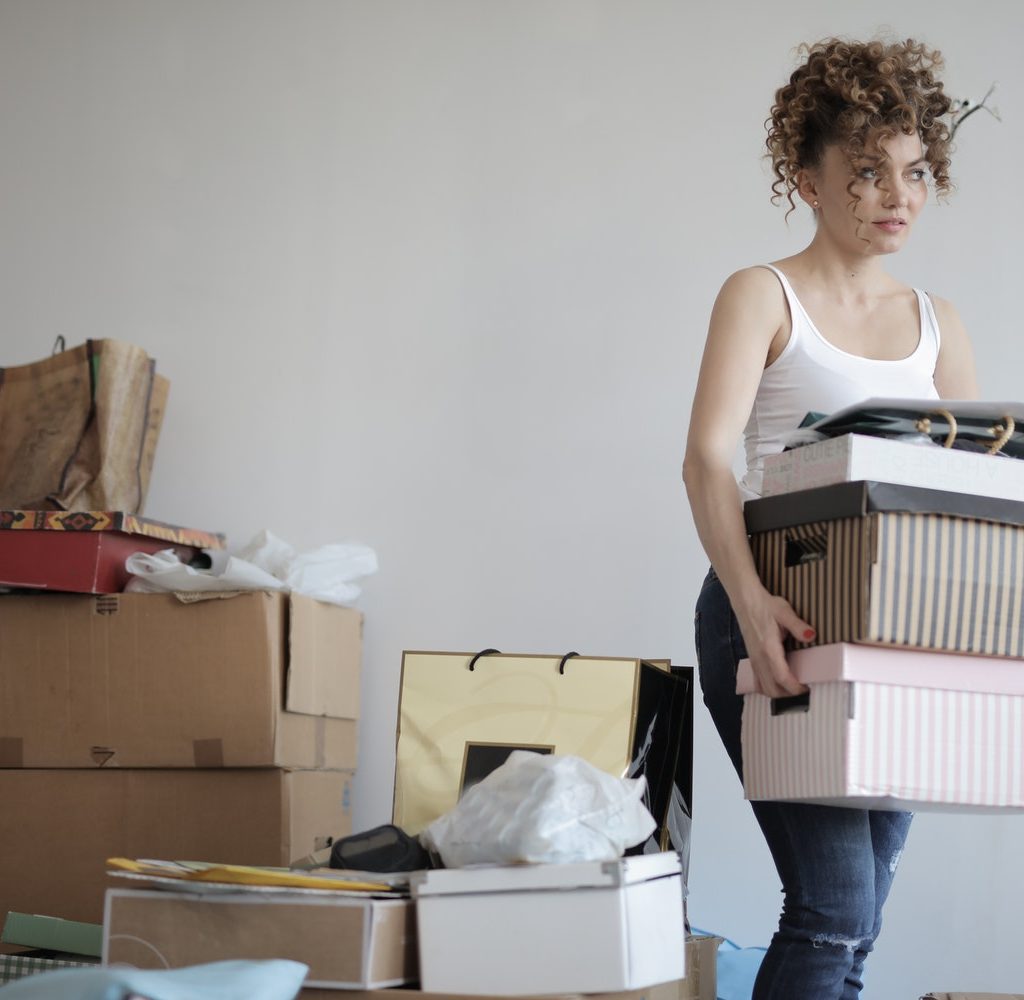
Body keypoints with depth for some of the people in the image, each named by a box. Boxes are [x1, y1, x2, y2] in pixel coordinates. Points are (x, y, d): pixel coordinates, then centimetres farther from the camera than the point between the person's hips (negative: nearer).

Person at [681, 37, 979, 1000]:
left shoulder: (936, 324, 16)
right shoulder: (763, 296, -1)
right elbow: (707, 457, -15)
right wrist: (749, 598, -31)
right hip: (776, 622, -5)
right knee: (834, 907, -15)